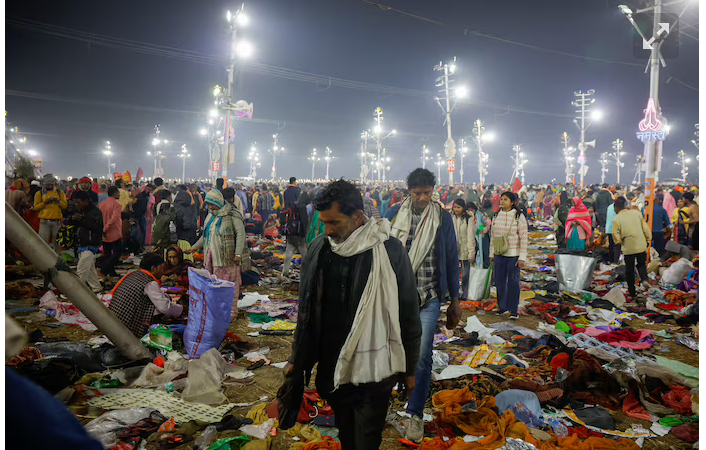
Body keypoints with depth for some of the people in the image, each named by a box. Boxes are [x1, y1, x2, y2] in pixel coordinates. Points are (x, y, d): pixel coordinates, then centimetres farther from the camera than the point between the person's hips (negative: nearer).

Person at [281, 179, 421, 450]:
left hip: (373, 371, -4)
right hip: (331, 368, 4)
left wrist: (409, 368, 0)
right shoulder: (319, 249, -1)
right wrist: (296, 359, 12)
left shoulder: (390, 251, -14)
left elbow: (408, 314, -6)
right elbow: (307, 310, 9)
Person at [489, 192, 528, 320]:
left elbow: (524, 237, -9)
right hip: (499, 254, 5)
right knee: (499, 281, 9)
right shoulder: (497, 215, 7)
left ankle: (513, 310, 10)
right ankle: (502, 307, 23)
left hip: (513, 254, -5)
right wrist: (491, 253, 12)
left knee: (513, 282, -1)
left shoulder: (519, 216, -8)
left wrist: (522, 257, -13)